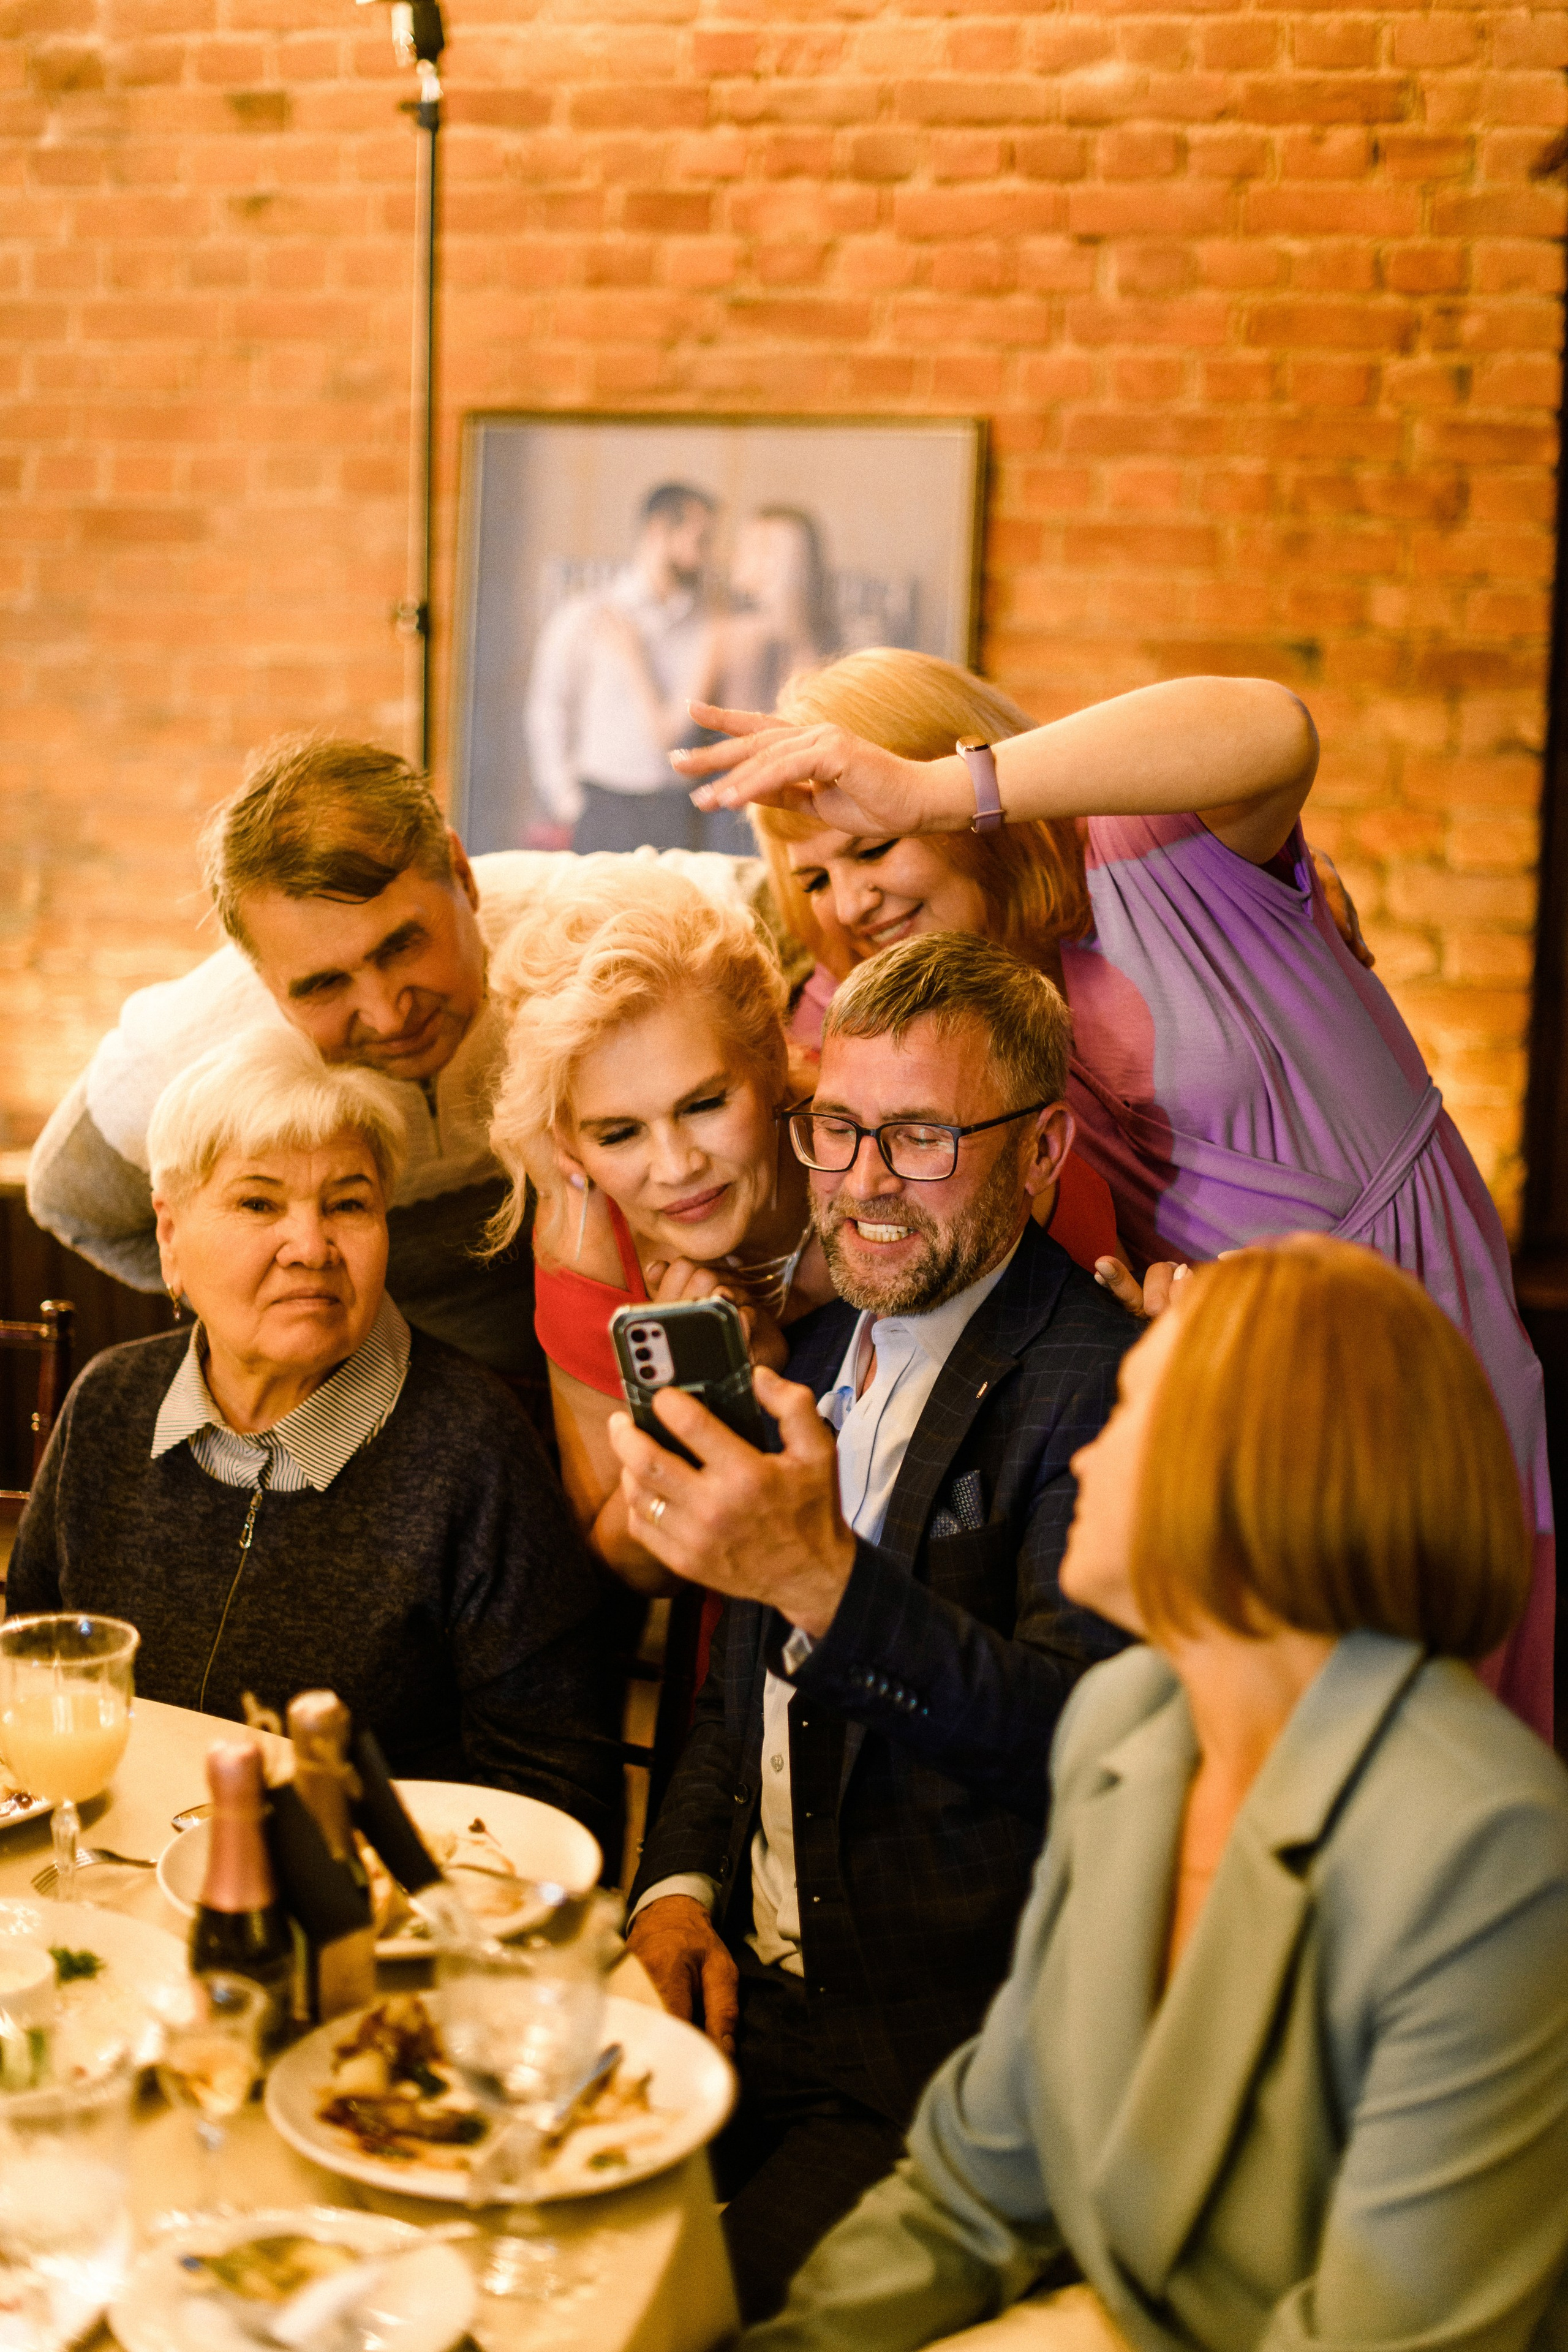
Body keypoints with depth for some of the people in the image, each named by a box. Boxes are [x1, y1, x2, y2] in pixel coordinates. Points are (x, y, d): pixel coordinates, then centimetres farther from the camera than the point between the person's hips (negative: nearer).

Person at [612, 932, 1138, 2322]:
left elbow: (1080, 1738, -23)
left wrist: (823, 1577, -36)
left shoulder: (1107, 1388, -12)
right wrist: (678, 1886, 5)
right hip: (744, 1993, 6)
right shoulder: (825, 1349, 13)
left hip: (945, 2066, -6)